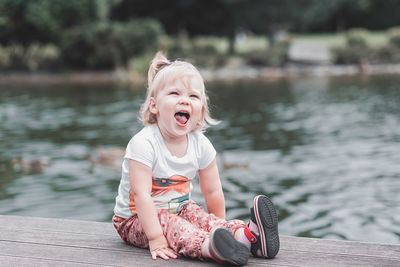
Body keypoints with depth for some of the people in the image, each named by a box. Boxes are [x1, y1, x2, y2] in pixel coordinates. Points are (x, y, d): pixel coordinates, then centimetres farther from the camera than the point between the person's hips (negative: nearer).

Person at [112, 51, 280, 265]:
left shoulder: (200, 144, -7)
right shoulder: (144, 143, -25)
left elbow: (212, 191, 1)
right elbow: (141, 194, -29)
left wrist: (219, 225, 3)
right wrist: (155, 239, -32)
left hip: (178, 210, 5)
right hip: (136, 219, -5)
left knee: (201, 217, -22)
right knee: (169, 225, -33)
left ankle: (247, 235, -43)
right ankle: (209, 246, -57)